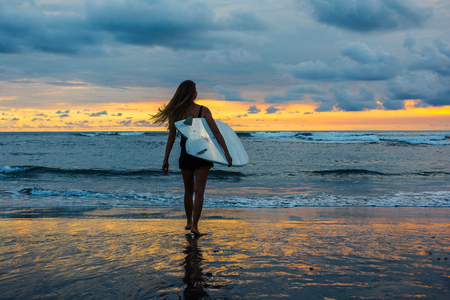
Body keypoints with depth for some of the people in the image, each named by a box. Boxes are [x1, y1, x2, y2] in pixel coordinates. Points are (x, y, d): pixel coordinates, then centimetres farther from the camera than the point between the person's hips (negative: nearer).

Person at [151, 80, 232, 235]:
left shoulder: (175, 113, -3)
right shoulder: (203, 110, -7)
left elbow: (171, 137, 0)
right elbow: (216, 133, -10)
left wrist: (166, 159, 6)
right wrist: (227, 153, -8)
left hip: (186, 154, 2)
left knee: (188, 190, 18)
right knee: (199, 191, -2)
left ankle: (189, 222, 31)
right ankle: (194, 225, -11)